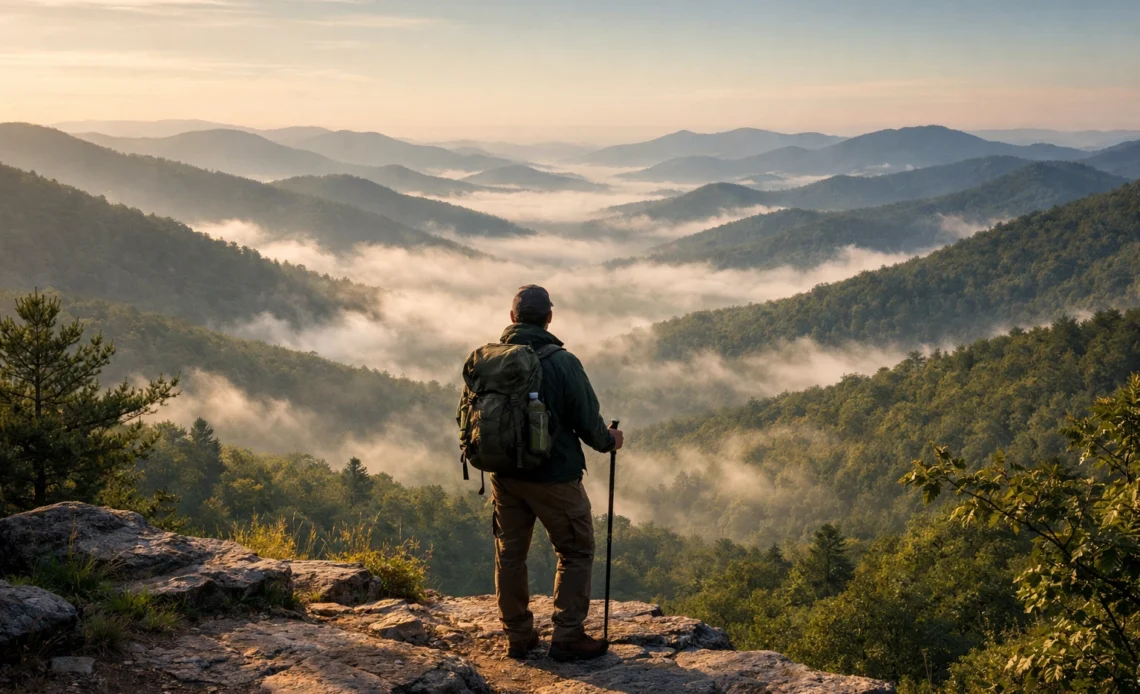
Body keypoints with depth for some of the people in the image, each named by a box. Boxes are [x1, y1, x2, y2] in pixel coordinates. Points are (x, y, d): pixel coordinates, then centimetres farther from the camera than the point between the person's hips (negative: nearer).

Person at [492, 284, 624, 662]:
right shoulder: (562, 362, -16)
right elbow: (588, 420, -11)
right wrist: (609, 441, 10)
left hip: (504, 475, 5)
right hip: (554, 476, -4)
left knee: (509, 553, 15)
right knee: (576, 553, 9)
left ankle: (518, 636, 22)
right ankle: (567, 637, 7)